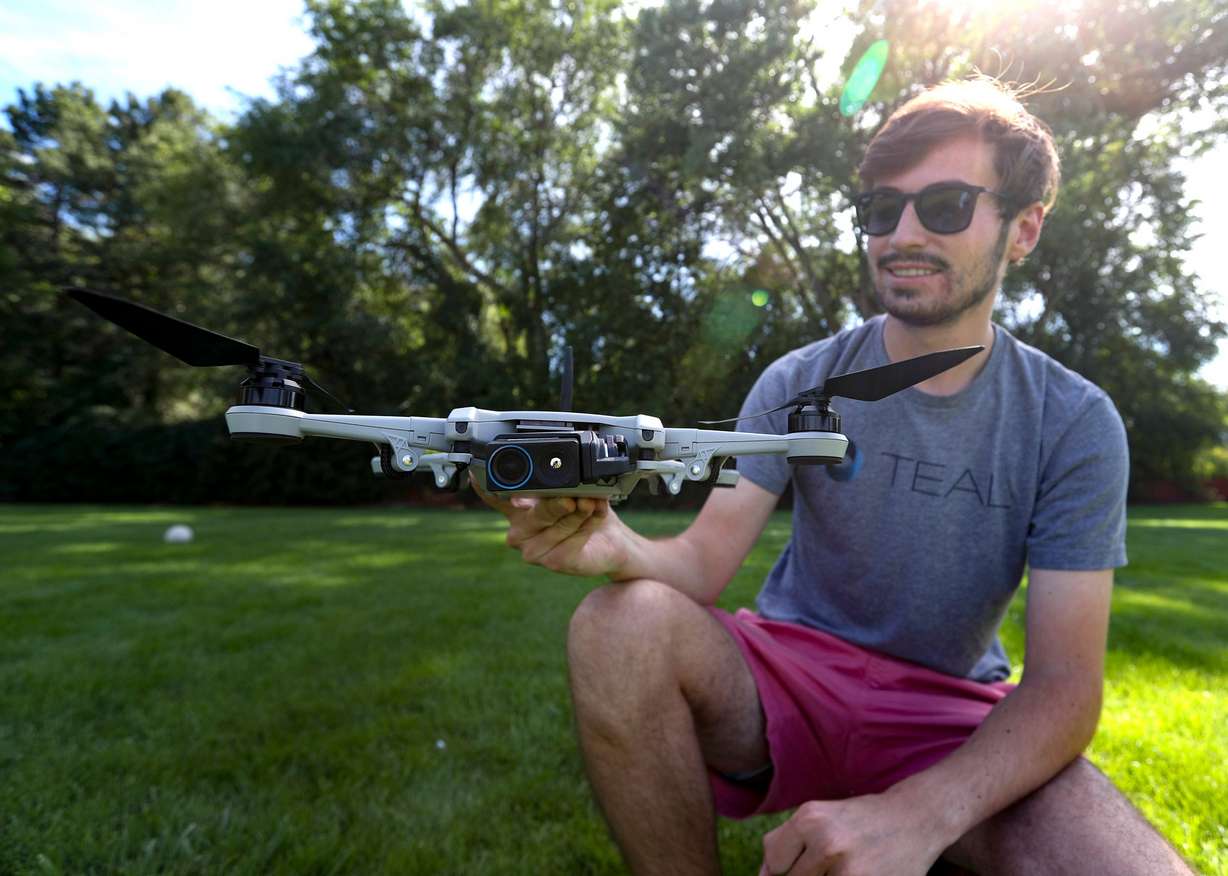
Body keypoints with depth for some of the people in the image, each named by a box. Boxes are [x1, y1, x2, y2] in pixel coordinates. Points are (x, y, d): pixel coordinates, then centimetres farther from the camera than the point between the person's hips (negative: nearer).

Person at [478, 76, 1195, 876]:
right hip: (792, 676, 1)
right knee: (621, 622, -28)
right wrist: (621, 549, -37)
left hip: (955, 716, 0)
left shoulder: (1075, 424, -7)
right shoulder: (798, 385, -5)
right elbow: (707, 560, -12)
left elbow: (1064, 680, -13)